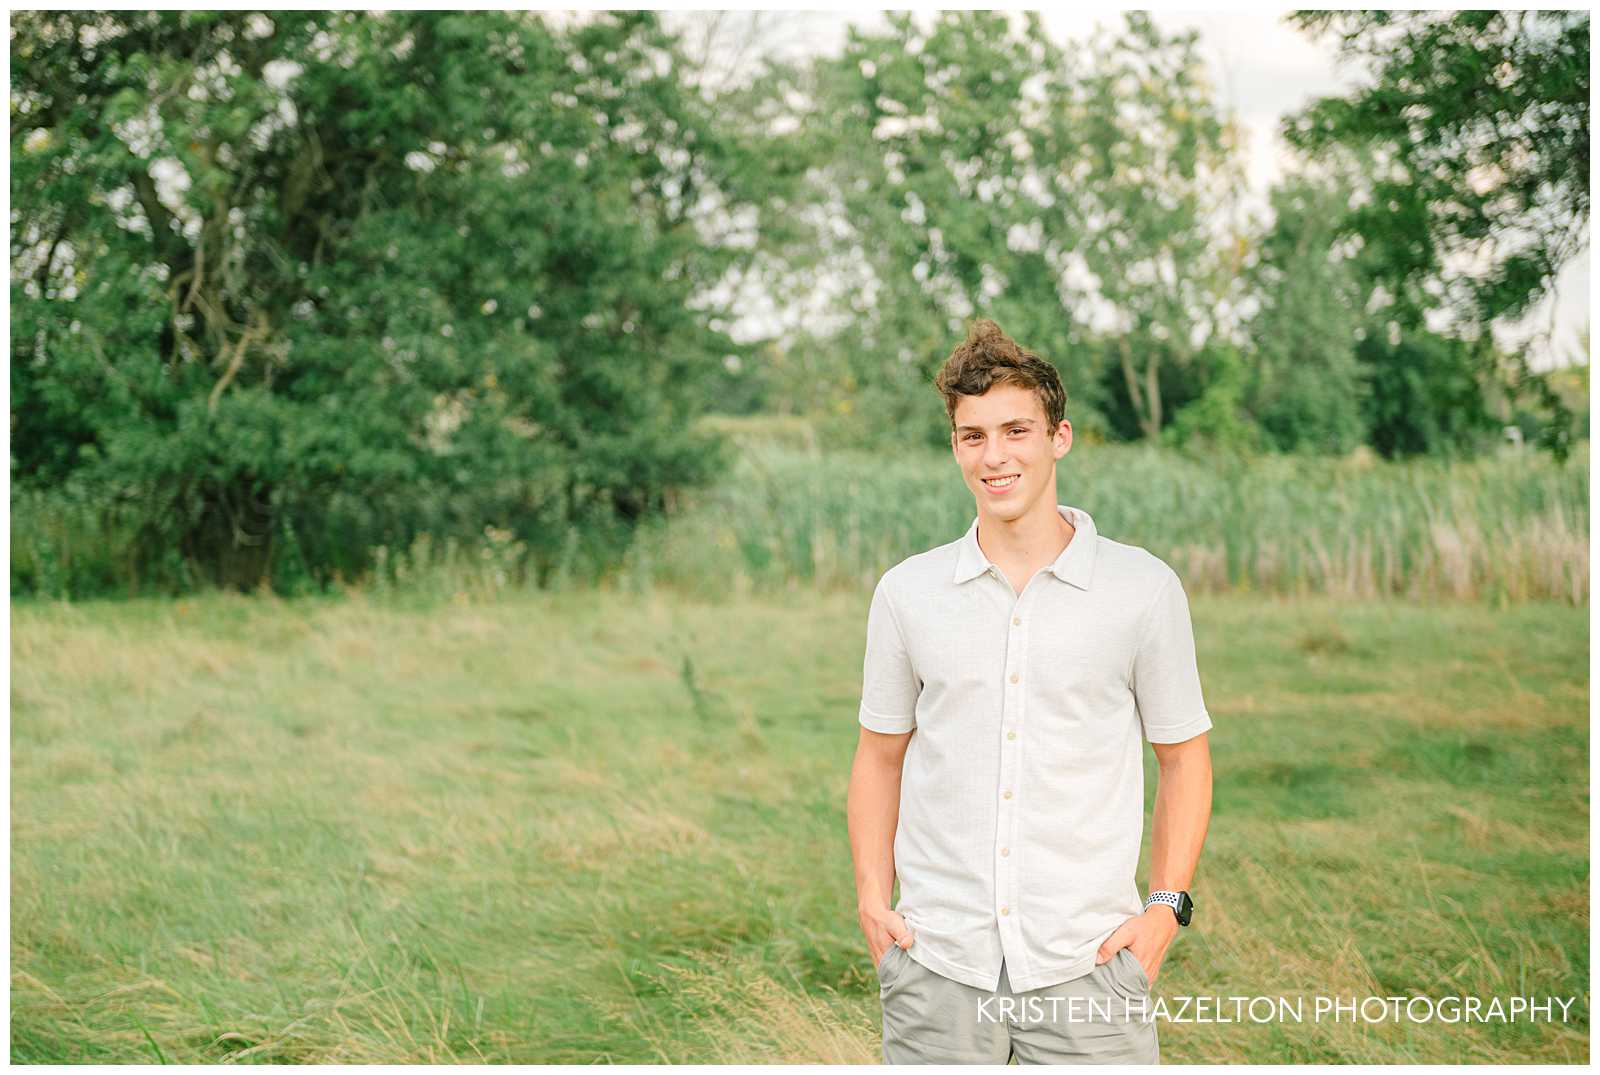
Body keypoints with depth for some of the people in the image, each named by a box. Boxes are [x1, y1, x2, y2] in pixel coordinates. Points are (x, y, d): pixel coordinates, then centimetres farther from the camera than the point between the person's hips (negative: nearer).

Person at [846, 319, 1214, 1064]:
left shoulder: (1145, 589, -1)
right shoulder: (906, 592, 5)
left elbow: (1184, 757, 6)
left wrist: (1165, 906, -2)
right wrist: (873, 895, 4)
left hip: (1086, 963, -1)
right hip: (937, 962, 2)